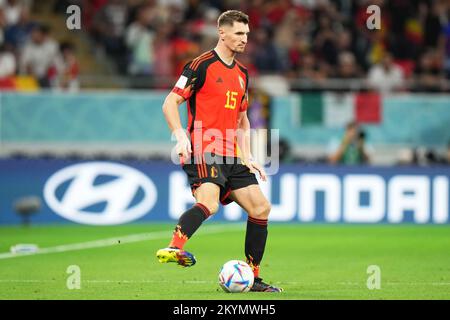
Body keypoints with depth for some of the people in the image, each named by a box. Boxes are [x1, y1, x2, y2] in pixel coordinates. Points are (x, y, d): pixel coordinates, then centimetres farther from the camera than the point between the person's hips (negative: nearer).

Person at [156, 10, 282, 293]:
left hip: (231, 157, 8)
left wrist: (247, 157, 17)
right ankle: (174, 248, -49)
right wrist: (181, 136, -20)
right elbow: (170, 103, -7)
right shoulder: (202, 65, -4)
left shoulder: (242, 74, 19)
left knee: (261, 208, 4)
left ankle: (252, 278, 13)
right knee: (209, 203, -32)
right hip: (203, 153, -8)